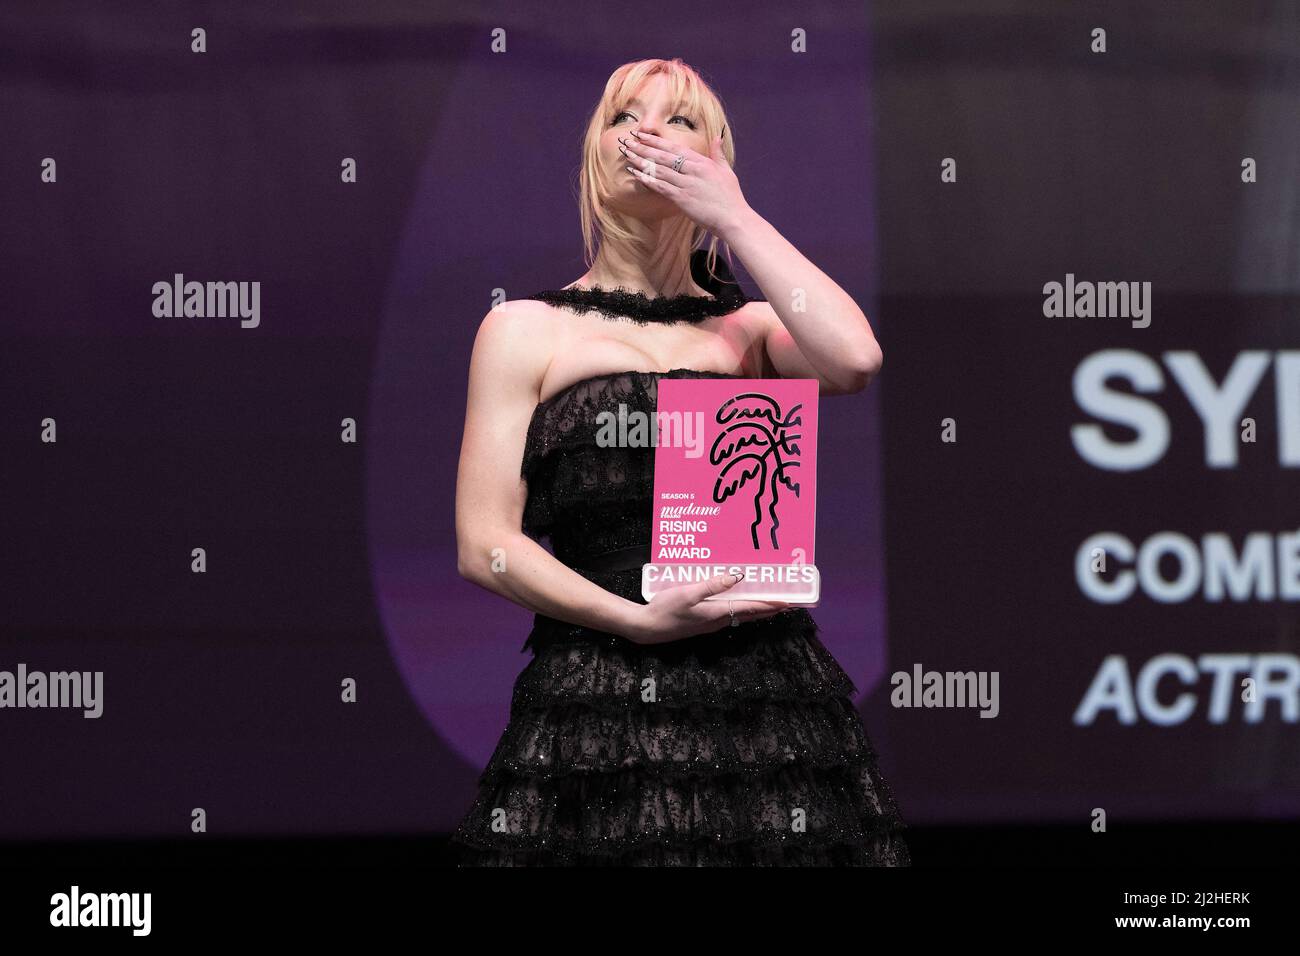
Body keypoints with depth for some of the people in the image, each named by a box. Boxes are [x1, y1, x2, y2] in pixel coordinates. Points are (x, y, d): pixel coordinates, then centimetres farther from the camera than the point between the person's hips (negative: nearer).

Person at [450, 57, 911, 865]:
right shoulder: (526, 331, 10)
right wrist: (638, 619, -12)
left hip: (766, 702, 2)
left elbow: (854, 359, -10)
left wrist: (734, 216, -1)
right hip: (597, 706, -1)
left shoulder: (752, 328, 15)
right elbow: (486, 545, 1)